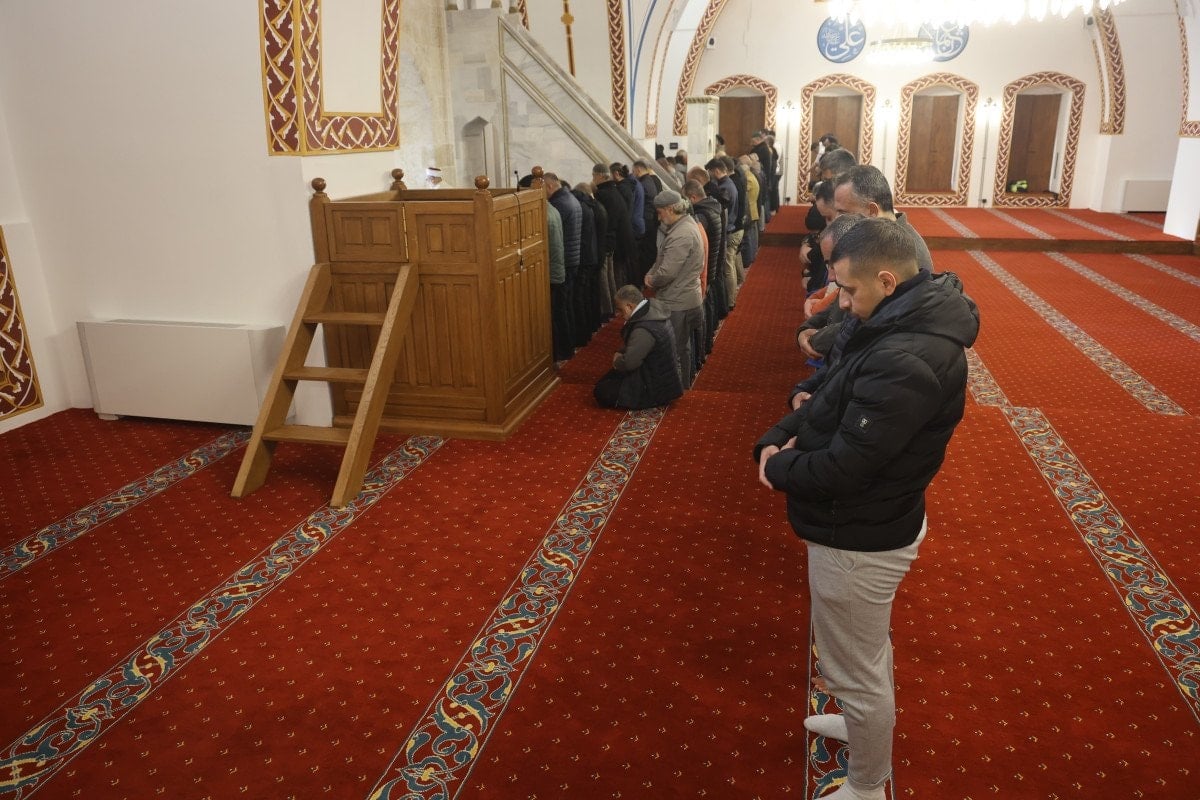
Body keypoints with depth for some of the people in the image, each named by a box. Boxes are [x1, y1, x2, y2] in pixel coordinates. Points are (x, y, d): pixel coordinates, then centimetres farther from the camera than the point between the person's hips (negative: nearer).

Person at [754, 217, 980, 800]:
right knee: (867, 649, 31)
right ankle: (868, 726, 56)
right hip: (871, 523, 10)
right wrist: (778, 438, -8)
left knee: (854, 669, 12)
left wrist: (779, 468, -11)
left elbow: (842, 467, -31)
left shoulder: (904, 362, -33)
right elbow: (834, 401, 8)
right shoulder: (907, 326, 1)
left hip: (859, 540, -10)